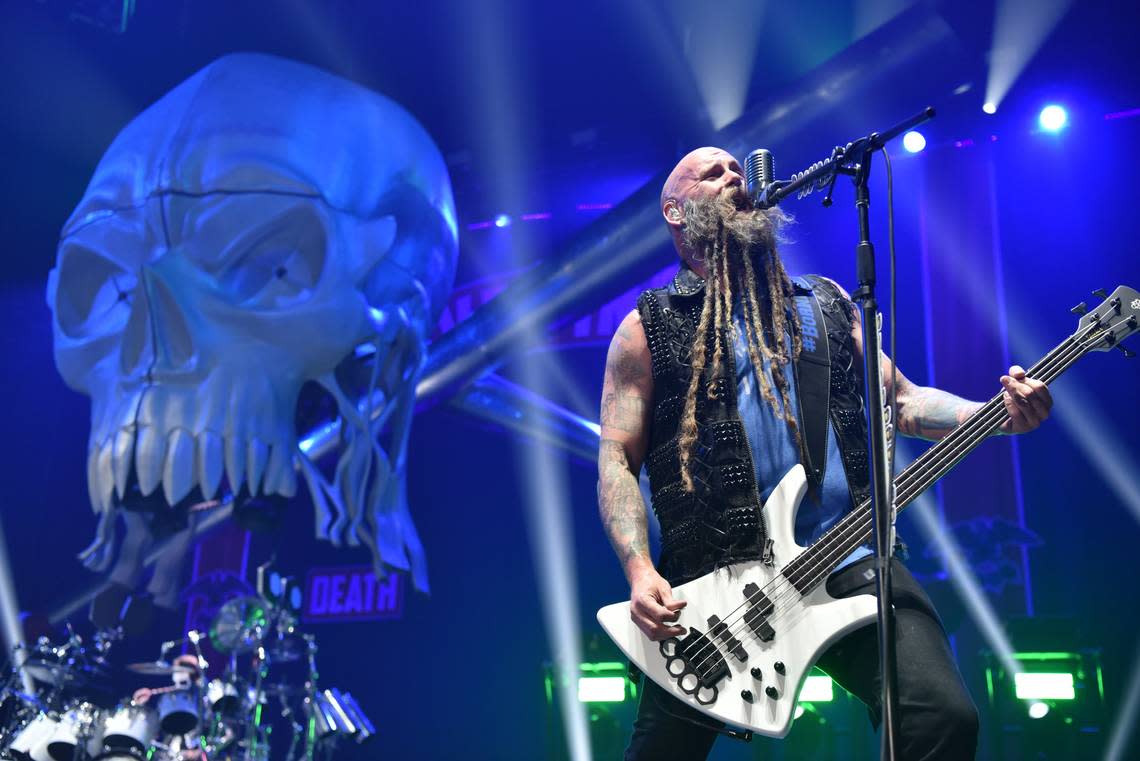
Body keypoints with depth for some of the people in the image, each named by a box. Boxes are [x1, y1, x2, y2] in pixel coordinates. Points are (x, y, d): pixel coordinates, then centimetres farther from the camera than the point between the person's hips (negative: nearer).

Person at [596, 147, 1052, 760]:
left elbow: (900, 399, 19)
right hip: (712, 582, -2)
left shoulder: (826, 303, 20)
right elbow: (616, 456, 3)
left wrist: (997, 414, 0)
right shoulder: (650, 326, 8)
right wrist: (639, 570, -12)